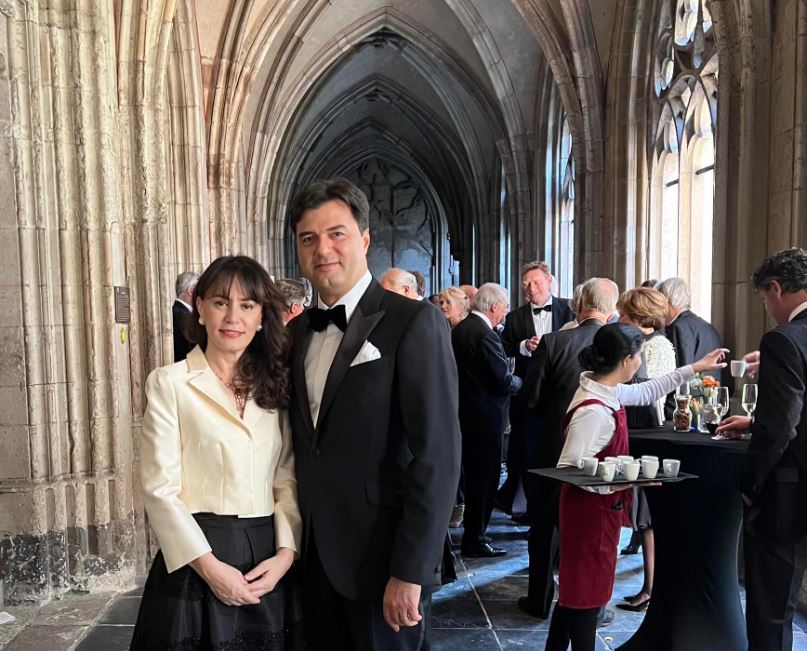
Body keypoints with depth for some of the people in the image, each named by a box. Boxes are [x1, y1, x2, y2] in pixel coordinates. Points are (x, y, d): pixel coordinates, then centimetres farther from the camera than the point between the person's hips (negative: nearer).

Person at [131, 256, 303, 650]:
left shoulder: (274, 386, 7)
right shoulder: (169, 382, -5)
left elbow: (287, 480, 5)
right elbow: (159, 488, -8)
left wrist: (286, 552, -7)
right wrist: (210, 566, -13)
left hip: (268, 561, 4)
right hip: (197, 558, -3)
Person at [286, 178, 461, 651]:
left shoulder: (413, 322, -13)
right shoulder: (297, 331, 7)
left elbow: (437, 455, -18)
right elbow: (306, 445, 12)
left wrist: (410, 571, -19)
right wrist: (294, 544, 7)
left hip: (382, 558, -6)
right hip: (315, 557, 6)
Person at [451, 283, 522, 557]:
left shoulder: (459, 329, 8)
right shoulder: (486, 335, -20)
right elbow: (505, 381, -20)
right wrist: (519, 381, 1)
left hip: (465, 411, 9)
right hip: (485, 416, -9)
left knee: (473, 475, 19)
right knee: (485, 477, 3)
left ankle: (472, 533, 31)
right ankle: (475, 540, 12)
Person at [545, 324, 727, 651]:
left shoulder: (606, 391, 0)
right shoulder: (594, 411, -28)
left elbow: (645, 392, 18)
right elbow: (568, 468, -27)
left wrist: (695, 368, 21)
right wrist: (619, 480, -25)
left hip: (597, 508, 9)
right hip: (591, 509, -9)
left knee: (577, 587, 20)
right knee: (587, 591, 6)